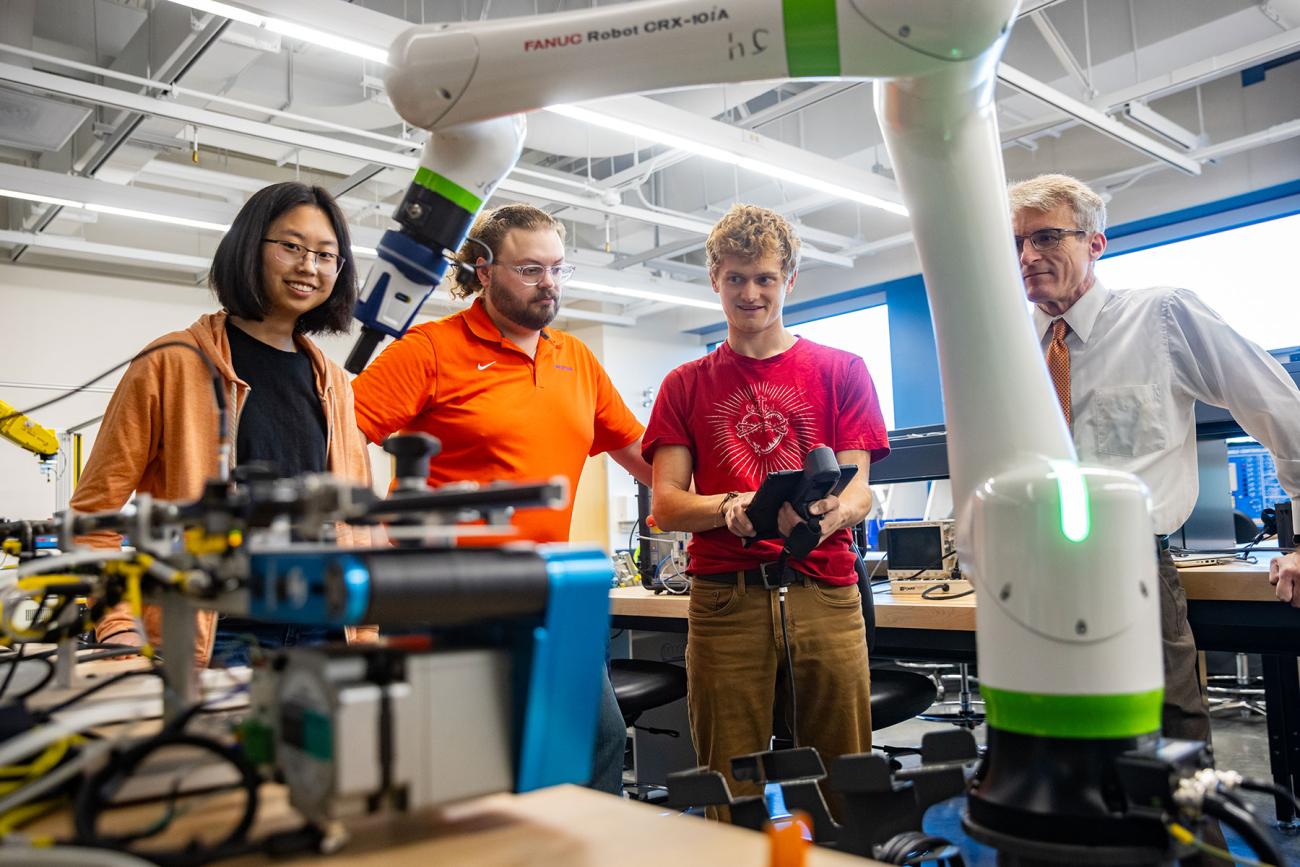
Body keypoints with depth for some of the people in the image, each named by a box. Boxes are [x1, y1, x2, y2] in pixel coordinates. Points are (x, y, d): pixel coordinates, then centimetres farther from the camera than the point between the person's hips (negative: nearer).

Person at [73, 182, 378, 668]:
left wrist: (365, 639, 6)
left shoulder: (336, 386, 12)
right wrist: (118, 626, -12)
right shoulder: (173, 363, -1)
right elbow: (95, 508, -1)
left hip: (322, 639, 4)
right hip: (206, 643, -4)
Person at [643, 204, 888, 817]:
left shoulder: (841, 371, 11)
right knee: (732, 791, 4)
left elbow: (858, 492, 3)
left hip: (826, 597, 0)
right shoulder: (687, 385, 13)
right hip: (724, 600, 0)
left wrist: (826, 515, -20)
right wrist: (731, 507, -16)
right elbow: (665, 504, 4)